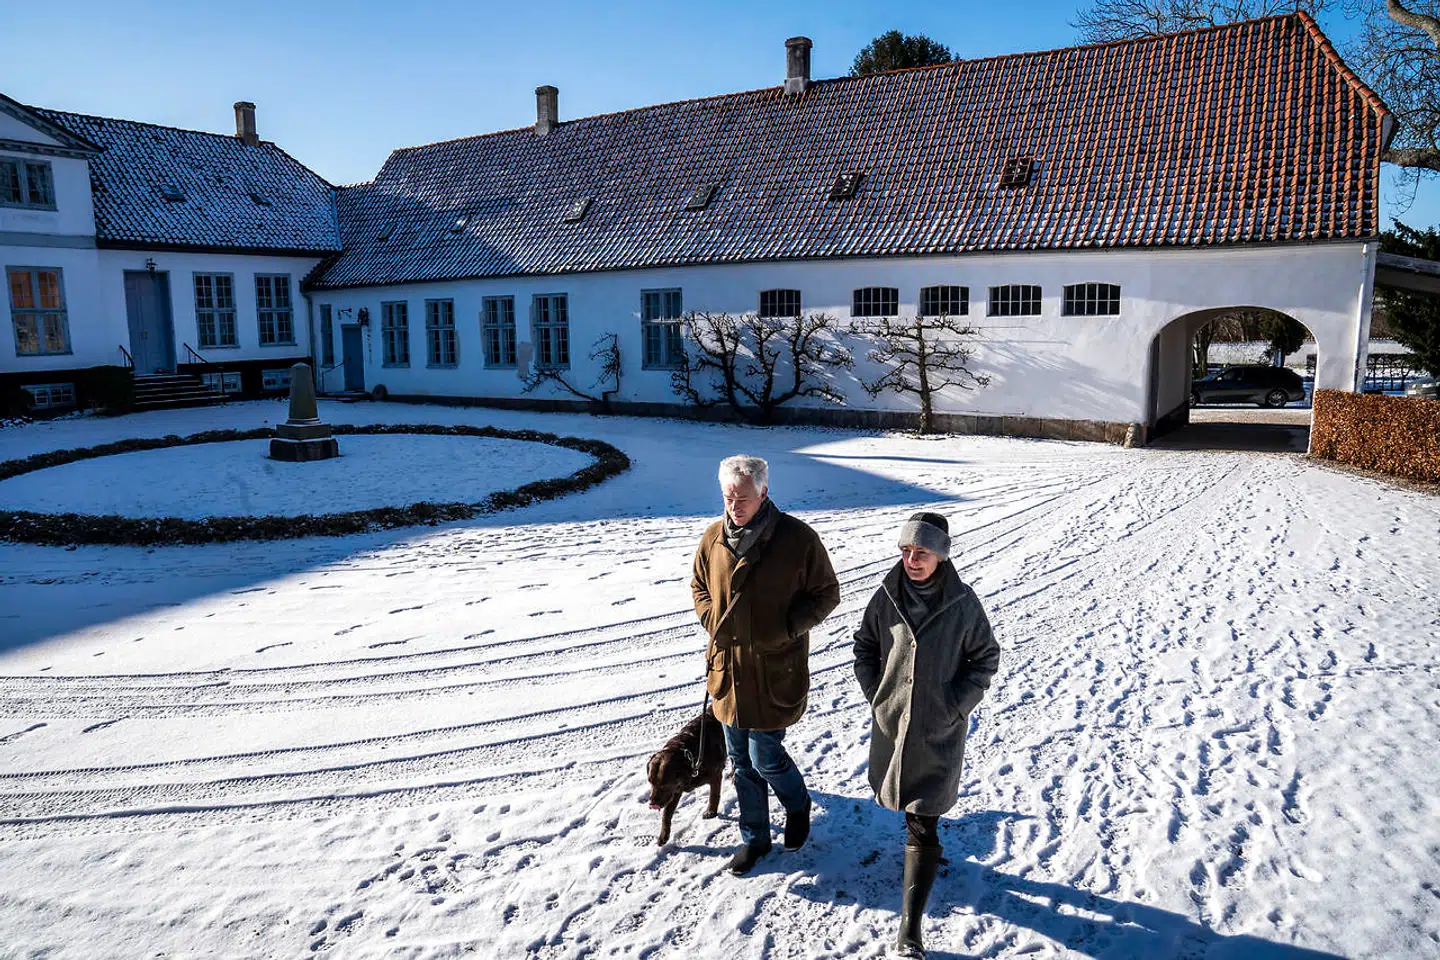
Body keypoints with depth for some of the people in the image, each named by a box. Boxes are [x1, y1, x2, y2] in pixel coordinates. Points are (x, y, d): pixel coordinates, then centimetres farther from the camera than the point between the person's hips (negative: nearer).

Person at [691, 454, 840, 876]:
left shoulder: (798, 538, -14)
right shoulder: (714, 537, -1)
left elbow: (826, 594, -5)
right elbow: (699, 586, 15)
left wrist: (788, 629, -16)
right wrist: (713, 621, -2)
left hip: (774, 671, -4)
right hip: (728, 668, 5)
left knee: (765, 757, 1)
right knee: (741, 760, 15)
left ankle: (798, 805, 34)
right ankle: (754, 837, 35)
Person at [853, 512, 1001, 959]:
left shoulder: (962, 603, -14)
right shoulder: (887, 596, -7)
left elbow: (985, 659, -3)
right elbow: (865, 648, 6)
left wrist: (955, 706, -9)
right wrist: (876, 696, -1)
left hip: (940, 732, -3)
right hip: (890, 722, 3)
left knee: (922, 825, -3)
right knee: (902, 802, 23)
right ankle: (927, 850, 54)